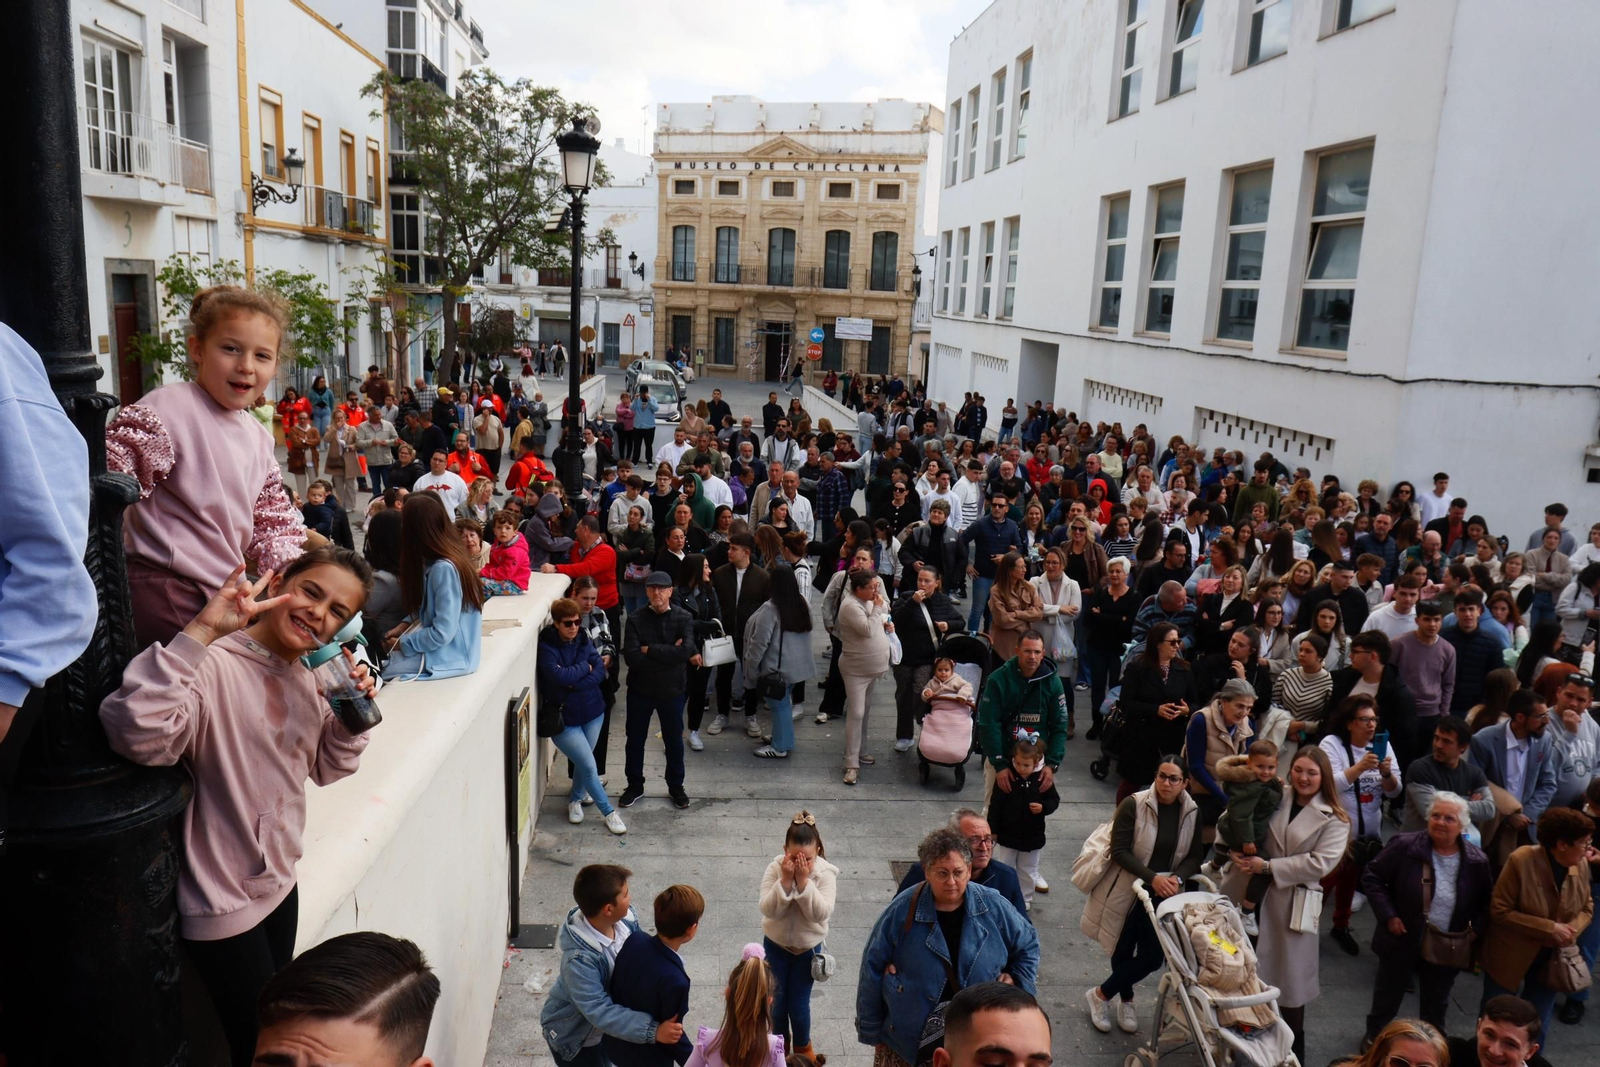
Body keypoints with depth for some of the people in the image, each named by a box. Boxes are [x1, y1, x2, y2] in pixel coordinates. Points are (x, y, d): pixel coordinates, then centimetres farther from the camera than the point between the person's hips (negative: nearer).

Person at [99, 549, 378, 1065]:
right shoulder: (212, 665, -25)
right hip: (222, 902, -8)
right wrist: (201, 630, -42)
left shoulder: (310, 675, 1)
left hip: (279, 883, 8)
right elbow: (139, 734, -44)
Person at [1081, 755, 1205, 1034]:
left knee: (1153, 957, 0)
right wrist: (1152, 877, -26)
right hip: (1126, 891, -3)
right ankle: (1126, 1000, 37)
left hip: (1163, 894, 4)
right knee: (1123, 951, 9)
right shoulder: (1133, 804, -16)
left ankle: (1101, 994, 21)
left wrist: (1177, 878, -16)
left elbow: (1194, 857, 4)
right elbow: (1119, 851, -17)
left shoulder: (1192, 813, -3)